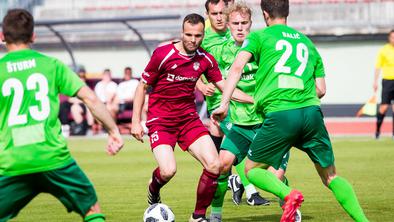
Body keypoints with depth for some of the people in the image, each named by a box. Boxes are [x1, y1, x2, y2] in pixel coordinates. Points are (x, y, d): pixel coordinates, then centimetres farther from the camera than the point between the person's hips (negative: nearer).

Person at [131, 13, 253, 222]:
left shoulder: (205, 60, -1)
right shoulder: (163, 54, -13)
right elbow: (142, 86, -4)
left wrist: (255, 100, -3)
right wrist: (136, 121, -9)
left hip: (189, 118, 4)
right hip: (160, 120, -4)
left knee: (214, 165, -12)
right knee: (168, 170, -24)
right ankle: (153, 189, 15)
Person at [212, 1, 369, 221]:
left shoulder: (259, 36, 12)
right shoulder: (307, 42, 24)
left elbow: (237, 67, -4)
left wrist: (224, 104, -6)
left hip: (279, 115, -4)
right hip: (312, 112, 4)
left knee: (252, 169, 13)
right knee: (330, 176, 14)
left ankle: (288, 194, -16)